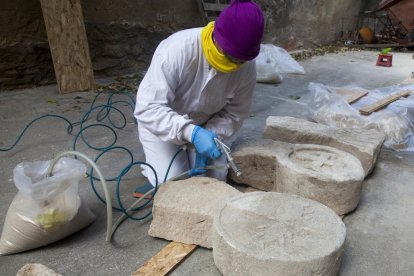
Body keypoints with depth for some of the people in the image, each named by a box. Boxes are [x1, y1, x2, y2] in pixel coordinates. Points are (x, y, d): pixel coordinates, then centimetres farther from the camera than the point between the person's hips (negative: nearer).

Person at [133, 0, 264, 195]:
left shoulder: (247, 66, -22)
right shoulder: (176, 50, -36)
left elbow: (234, 114, -12)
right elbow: (148, 108, -37)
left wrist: (210, 138, -27)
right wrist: (191, 133, -48)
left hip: (205, 125, 4)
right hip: (160, 122, -3)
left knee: (215, 178, -1)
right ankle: (157, 171, 21)